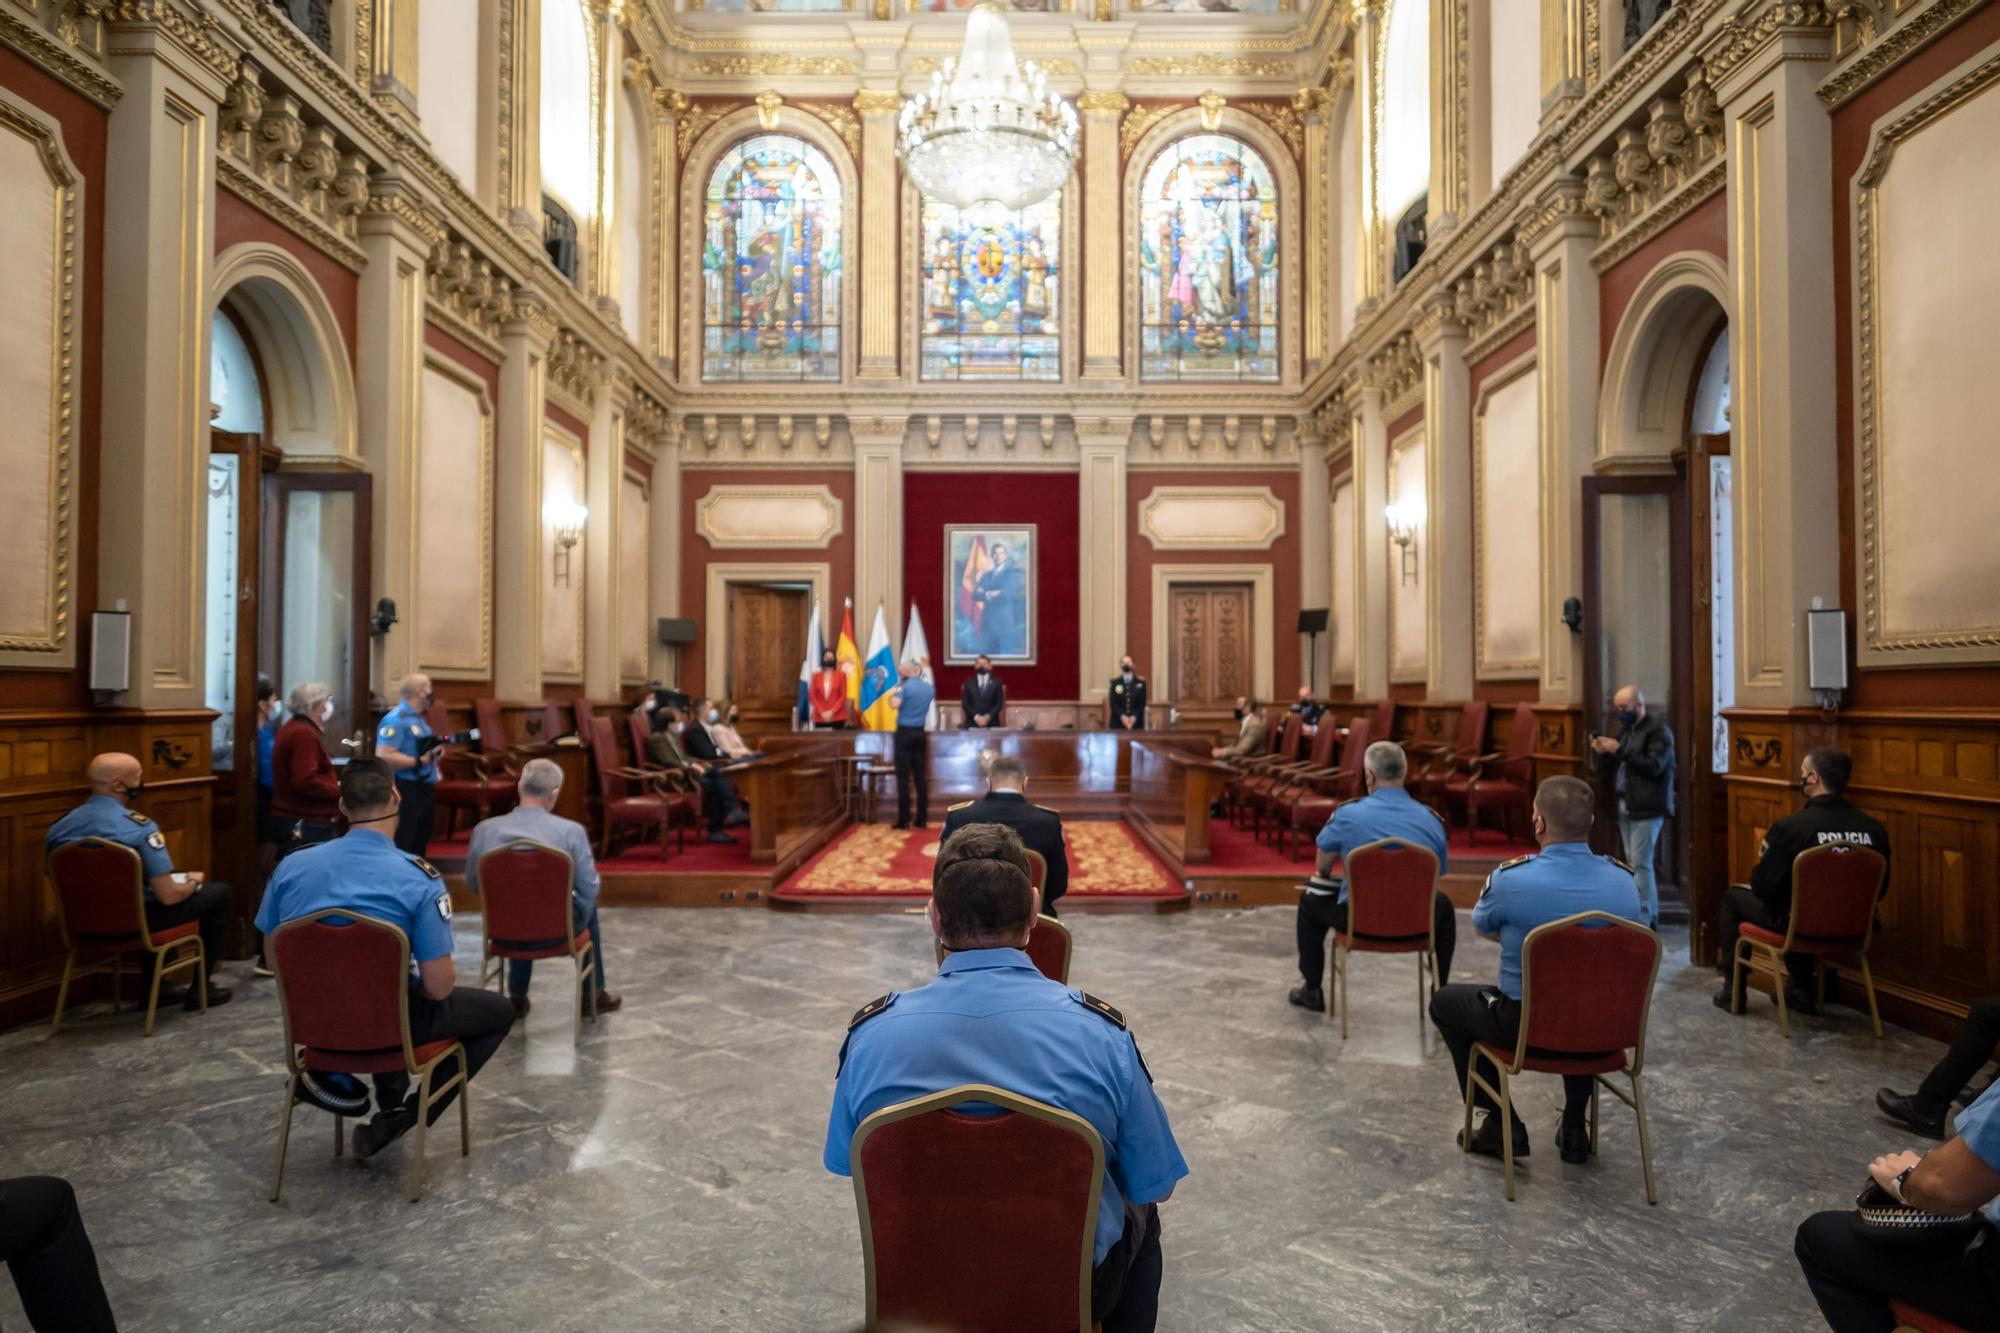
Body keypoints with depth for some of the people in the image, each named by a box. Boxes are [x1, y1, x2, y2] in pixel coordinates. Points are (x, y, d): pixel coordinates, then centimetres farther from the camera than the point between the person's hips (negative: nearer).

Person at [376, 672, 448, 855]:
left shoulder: (418, 718, 15)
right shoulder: (396, 719, -15)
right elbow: (383, 757, -25)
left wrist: (434, 753, 7)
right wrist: (420, 761, -24)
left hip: (424, 790, 10)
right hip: (406, 792, -10)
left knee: (419, 847, 16)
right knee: (401, 849, -9)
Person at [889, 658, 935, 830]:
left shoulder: (904, 686, -10)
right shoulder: (929, 687, 9)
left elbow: (895, 704, -24)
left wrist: (892, 695, -3)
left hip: (904, 732, -5)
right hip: (920, 733, 5)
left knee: (903, 777, -3)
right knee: (921, 777, 7)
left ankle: (904, 820, -5)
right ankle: (922, 819, 8)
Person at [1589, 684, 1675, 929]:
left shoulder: (1658, 729, -8)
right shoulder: (1626, 728, 16)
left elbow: (1653, 767, -19)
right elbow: (1618, 765, 20)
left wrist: (1619, 750, -20)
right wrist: (1603, 753, 0)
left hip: (1646, 807, -8)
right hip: (1625, 805, 8)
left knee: (1640, 863, -10)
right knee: (1634, 863, 8)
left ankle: (1645, 919, -6)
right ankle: (1650, 916, 15)